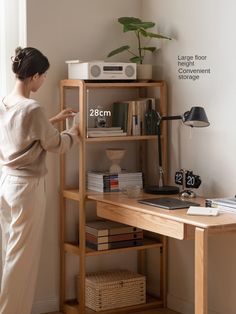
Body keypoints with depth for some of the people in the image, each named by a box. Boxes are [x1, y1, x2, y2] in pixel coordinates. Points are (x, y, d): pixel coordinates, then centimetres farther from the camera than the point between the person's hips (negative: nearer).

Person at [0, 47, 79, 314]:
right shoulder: (32, 109, -19)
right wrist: (73, 133, 12)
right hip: (26, 186, -8)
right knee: (23, 255, 1)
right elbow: (56, 145, -7)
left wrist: (53, 121, 24)